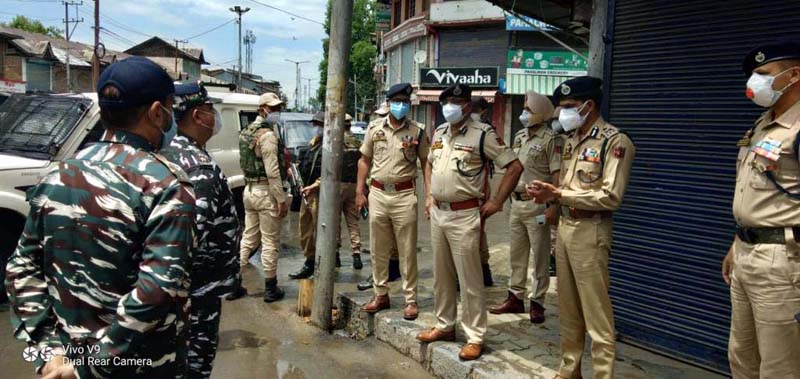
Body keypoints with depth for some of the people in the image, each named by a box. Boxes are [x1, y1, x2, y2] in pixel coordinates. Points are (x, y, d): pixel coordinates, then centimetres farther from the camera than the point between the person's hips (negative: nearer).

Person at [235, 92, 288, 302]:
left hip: (250, 190, 9)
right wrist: (282, 200, -17)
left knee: (248, 238, 16)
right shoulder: (268, 134, -16)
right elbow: (272, 172, -20)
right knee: (270, 242, 1)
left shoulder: (246, 132, 13)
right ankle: (271, 289, 10)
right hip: (266, 192, -9)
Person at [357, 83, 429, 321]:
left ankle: (411, 300, 12)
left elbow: (426, 163, 2)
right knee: (378, 250, 11)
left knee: (407, 251, 2)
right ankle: (381, 295, 25)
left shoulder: (418, 131, -1)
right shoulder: (374, 128, 6)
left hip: (404, 195, -3)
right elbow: (365, 160, 12)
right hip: (378, 194, 3)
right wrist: (360, 191, 6)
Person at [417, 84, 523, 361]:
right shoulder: (439, 132, 12)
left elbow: (514, 167, -11)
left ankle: (475, 337, 9)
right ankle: (445, 325, 30)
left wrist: (496, 202, -10)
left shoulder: (482, 134, -10)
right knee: (441, 275, 16)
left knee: (469, 278, -1)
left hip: (464, 215, -7)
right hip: (437, 212, 7)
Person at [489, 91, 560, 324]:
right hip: (516, 202, 7)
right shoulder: (520, 136, 12)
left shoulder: (550, 139, -10)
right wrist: (507, 197, 15)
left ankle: (537, 303, 12)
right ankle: (515, 298, 24)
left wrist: (554, 206, -21)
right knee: (517, 254, 13)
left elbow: (557, 174, -15)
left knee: (540, 256, 3)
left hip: (537, 204, -7)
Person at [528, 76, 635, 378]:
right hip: (565, 226, 8)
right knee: (568, 308, 15)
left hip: (590, 231, -8)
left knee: (596, 312, -1)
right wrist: (550, 195, -1)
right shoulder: (571, 140, 14)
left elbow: (610, 197, -19)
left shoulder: (615, 141, -11)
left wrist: (558, 194, -18)